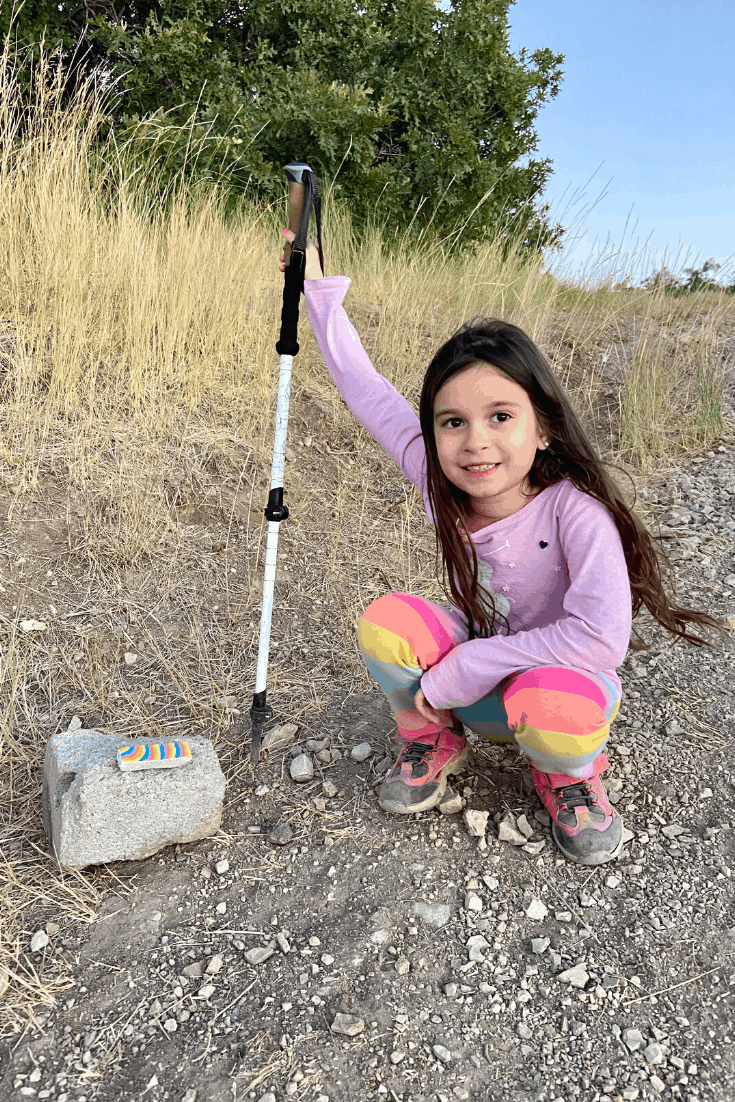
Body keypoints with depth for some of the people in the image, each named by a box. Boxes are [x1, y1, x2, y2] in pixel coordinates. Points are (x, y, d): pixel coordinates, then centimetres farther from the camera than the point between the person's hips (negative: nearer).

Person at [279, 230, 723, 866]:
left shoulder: (574, 510, -28)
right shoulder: (439, 481, -15)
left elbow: (601, 638, -38)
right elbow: (366, 388, -7)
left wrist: (458, 670, -32)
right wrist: (319, 284, -5)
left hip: (559, 681, -4)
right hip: (469, 683, 4)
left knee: (555, 710, -39)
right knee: (385, 622, -23)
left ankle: (568, 773, 0)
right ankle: (434, 740, 7)